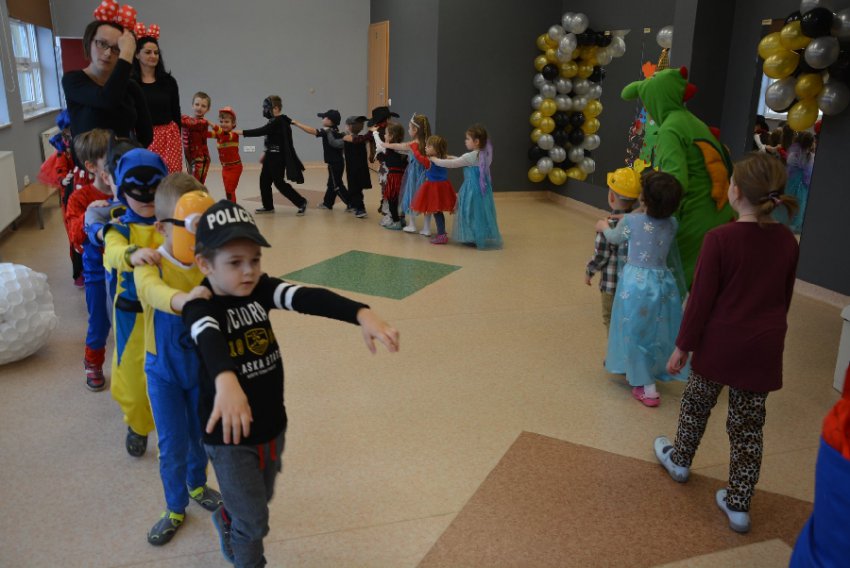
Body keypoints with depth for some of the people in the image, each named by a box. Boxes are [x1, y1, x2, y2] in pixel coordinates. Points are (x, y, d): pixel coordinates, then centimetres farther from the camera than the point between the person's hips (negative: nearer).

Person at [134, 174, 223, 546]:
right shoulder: (151, 264, -22)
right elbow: (152, 289, -45)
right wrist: (181, 299, -65)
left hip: (202, 365, 2)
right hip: (164, 369, -2)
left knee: (201, 435, 20)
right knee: (172, 445, 8)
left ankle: (197, 486, 48)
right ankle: (175, 509, 32)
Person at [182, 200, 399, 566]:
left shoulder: (260, 289, -8)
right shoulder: (200, 307, -22)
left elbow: (308, 299, -25)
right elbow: (210, 340, -45)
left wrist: (361, 314, -42)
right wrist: (225, 381, -67)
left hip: (272, 426, 6)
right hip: (229, 435, -5)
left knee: (258, 502, 28)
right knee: (254, 522, 5)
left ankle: (226, 522, 60)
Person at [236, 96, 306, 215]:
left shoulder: (279, 122, -19)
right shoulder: (276, 121, 12)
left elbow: (261, 131, -26)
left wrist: (242, 132, -24)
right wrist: (266, 154, 23)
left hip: (277, 157, -10)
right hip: (272, 156, 10)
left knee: (279, 183, -6)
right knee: (264, 180, 13)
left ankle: (301, 202, 2)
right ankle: (268, 206, 23)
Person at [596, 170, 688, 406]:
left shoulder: (631, 221, -14)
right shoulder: (672, 224, -4)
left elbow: (614, 238, 7)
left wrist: (604, 227, 28)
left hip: (635, 282, -4)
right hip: (663, 282, 4)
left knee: (635, 334, 9)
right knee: (656, 333, 20)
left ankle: (647, 388, 11)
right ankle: (644, 376, 37)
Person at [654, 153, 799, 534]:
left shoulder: (720, 239, -18)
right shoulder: (788, 242, -2)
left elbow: (701, 299, -14)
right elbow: (784, 299, 9)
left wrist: (683, 345, -4)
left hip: (719, 343, -4)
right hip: (763, 348, 4)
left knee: (696, 404, 21)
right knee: (748, 426, 12)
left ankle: (680, 460, 43)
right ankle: (738, 505, 22)